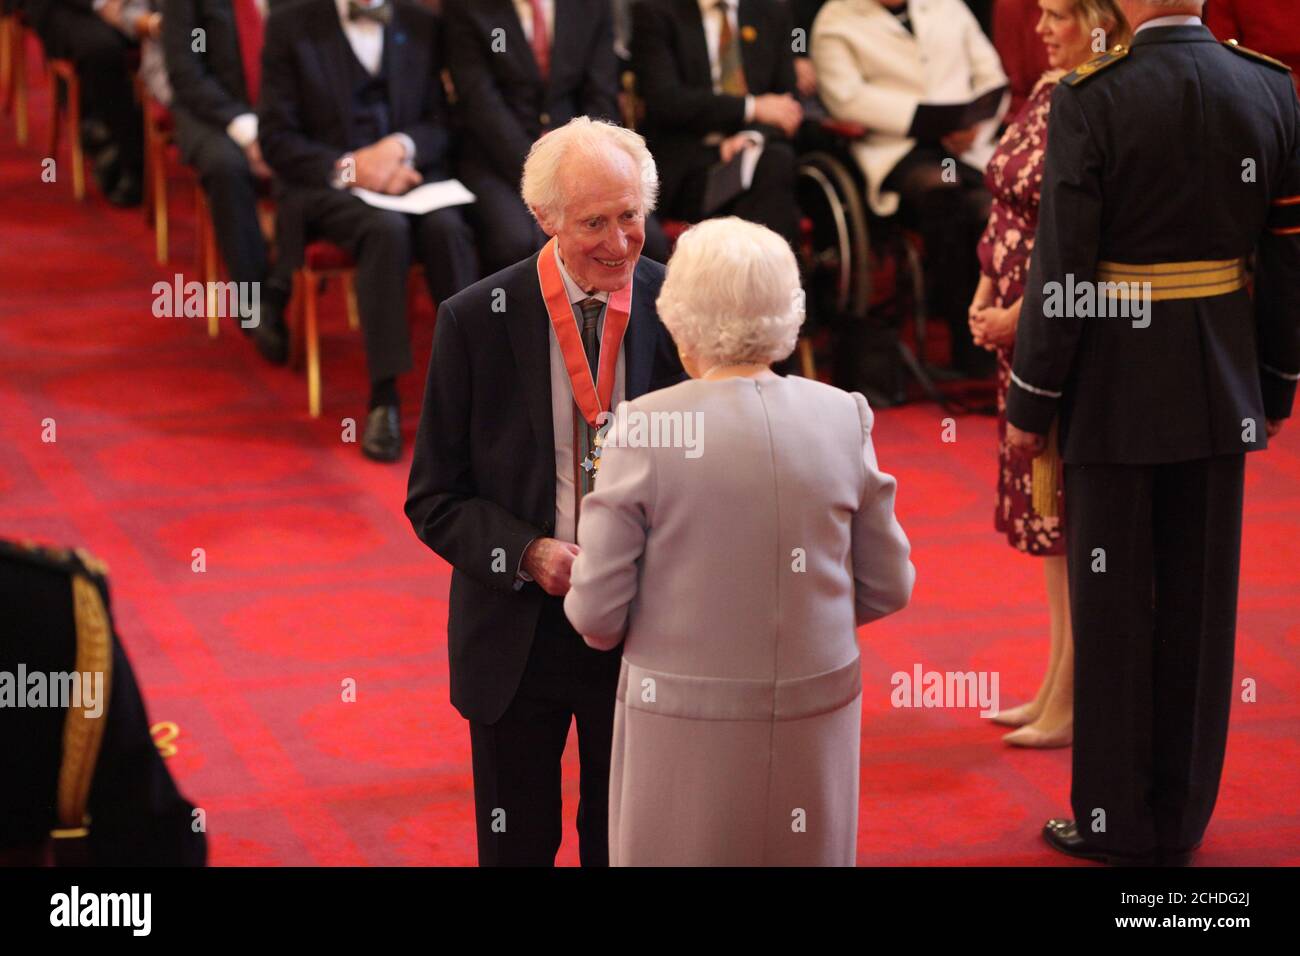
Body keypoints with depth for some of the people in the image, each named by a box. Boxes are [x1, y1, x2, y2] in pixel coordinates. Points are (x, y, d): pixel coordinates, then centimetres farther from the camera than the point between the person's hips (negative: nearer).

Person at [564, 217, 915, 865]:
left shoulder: (644, 429, -14)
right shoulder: (841, 418, -5)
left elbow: (598, 612, -11)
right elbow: (888, 587, 3)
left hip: (687, 723, -3)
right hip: (816, 724, 3)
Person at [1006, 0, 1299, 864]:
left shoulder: (1091, 100, -15)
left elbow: (1061, 271, -14)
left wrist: (1029, 404, -4)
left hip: (1117, 391, -4)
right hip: (1221, 392, 4)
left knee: (1114, 608, 8)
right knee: (1200, 606, 13)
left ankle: (1119, 822, 17)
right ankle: (1183, 818, 23)